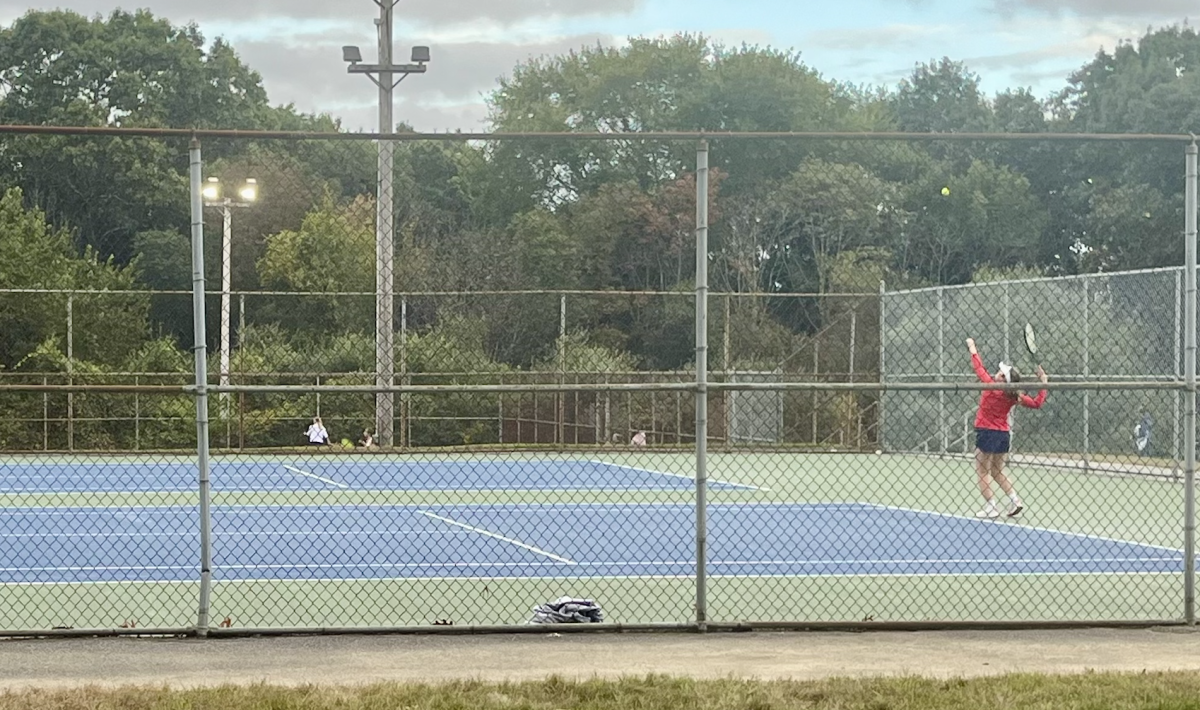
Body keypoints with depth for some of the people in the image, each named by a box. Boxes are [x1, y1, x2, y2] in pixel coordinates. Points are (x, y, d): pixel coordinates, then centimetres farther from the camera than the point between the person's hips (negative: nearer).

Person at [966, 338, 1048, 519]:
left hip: (987, 433, -6)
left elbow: (980, 369, -9)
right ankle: (1015, 500, 8)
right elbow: (1037, 403, 3)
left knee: (983, 472, 4)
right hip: (1003, 434, 6)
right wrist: (1043, 383, 6)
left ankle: (990, 507, 0)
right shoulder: (1015, 396, -5)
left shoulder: (992, 388, -19)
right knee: (997, 472, 19)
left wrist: (973, 350, 4)